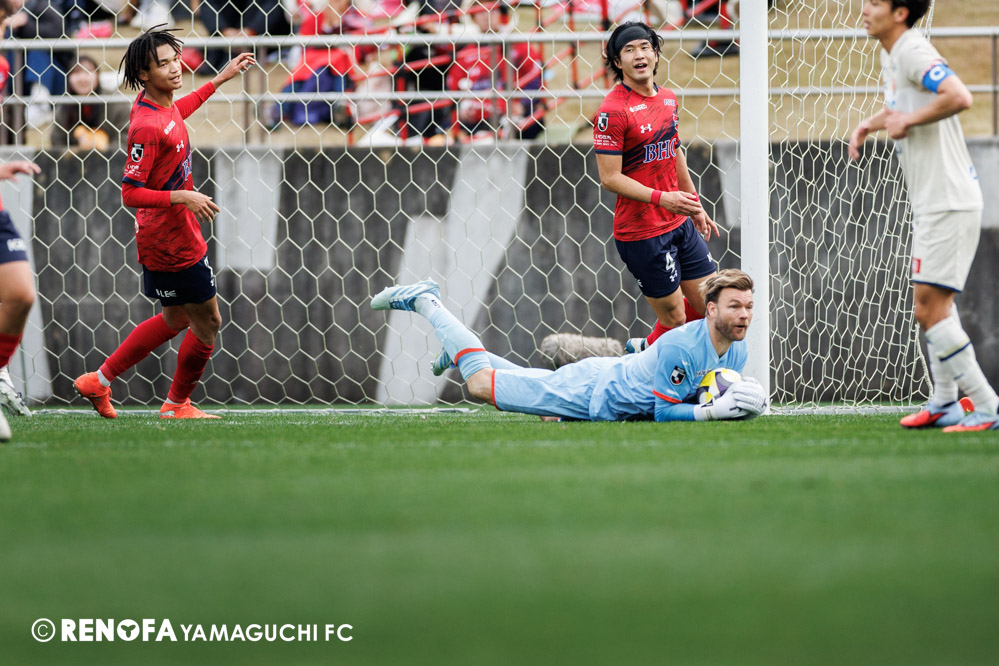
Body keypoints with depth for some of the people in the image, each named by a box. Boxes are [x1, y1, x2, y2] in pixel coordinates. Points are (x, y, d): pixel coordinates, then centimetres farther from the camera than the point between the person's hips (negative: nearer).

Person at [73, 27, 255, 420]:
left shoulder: (161, 104, 1)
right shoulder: (148, 128, -27)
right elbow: (130, 193, -26)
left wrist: (220, 79, 28)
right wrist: (184, 197, -30)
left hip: (160, 237, 10)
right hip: (173, 244, -10)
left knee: (176, 320, 23)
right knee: (208, 323, 5)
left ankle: (99, 381, 28)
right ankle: (177, 404, 23)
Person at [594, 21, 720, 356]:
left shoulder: (668, 99, 8)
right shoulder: (613, 110, -17)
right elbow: (610, 177, -19)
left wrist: (695, 206, 26)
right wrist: (662, 198, -26)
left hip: (680, 224, 8)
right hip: (642, 233, -8)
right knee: (674, 318, -2)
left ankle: (643, 348, 29)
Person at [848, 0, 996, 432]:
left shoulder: (913, 51, -17)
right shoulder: (891, 56, 15)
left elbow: (959, 97, -32)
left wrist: (907, 122, -20)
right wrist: (869, 125, 16)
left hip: (949, 201, -11)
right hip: (931, 202, 11)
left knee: (930, 308, -13)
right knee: (934, 305, 18)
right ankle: (945, 403, 27)